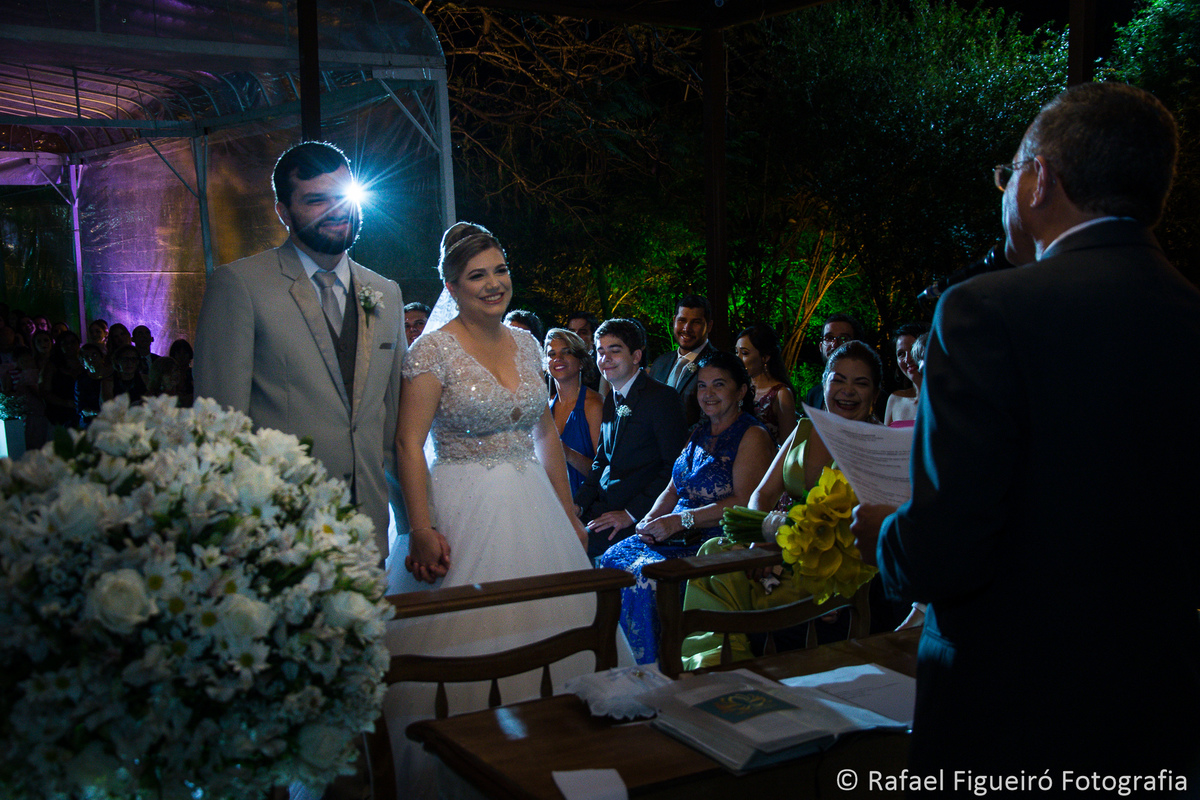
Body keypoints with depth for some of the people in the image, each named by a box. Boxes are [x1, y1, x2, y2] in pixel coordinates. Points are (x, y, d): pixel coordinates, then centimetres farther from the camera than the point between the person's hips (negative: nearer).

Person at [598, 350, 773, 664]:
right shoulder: (699, 433, 19)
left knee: (645, 573, -28)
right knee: (612, 559, -13)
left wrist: (680, 520, -19)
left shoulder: (753, 436, -6)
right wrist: (652, 518, -2)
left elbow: (745, 502, -17)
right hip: (679, 536, 8)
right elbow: (673, 489, 20)